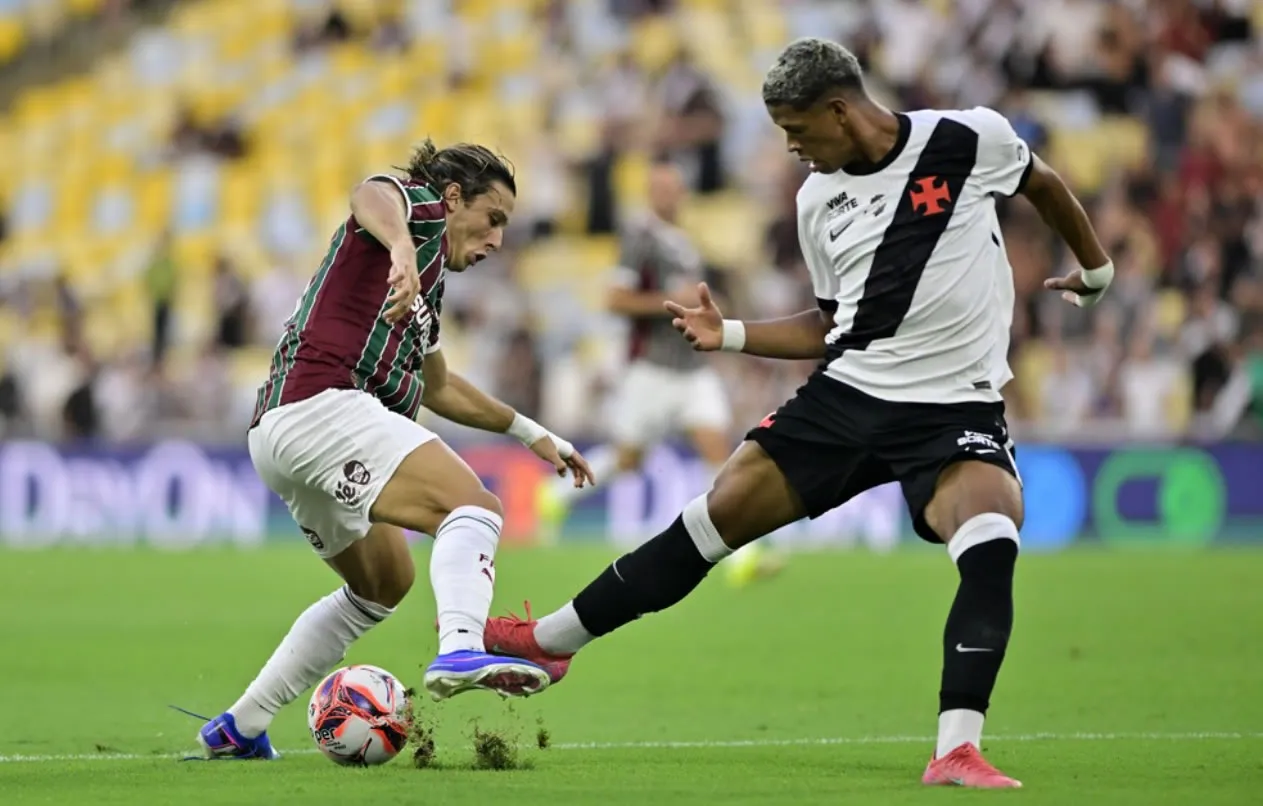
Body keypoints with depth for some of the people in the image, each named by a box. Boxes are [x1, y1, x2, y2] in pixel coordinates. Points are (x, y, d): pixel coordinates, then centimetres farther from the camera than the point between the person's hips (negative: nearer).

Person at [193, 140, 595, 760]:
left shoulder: (428, 284, 31)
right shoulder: (419, 205, 4)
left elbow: (437, 387, 45)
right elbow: (371, 197, -22)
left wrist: (530, 432, 45)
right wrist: (401, 246, -44)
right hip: (323, 404, -11)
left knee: (385, 581, 27)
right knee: (472, 508, -24)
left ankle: (238, 728, 28)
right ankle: (460, 650, -51)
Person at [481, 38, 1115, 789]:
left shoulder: (968, 140, -9)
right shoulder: (818, 199, 5)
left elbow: (1043, 181, 11)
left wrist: (1097, 271, 21)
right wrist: (730, 334, 7)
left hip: (955, 405, -4)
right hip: (849, 391, 4)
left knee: (992, 541, -31)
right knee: (716, 515, 2)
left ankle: (957, 749, -30)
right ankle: (553, 639, 17)